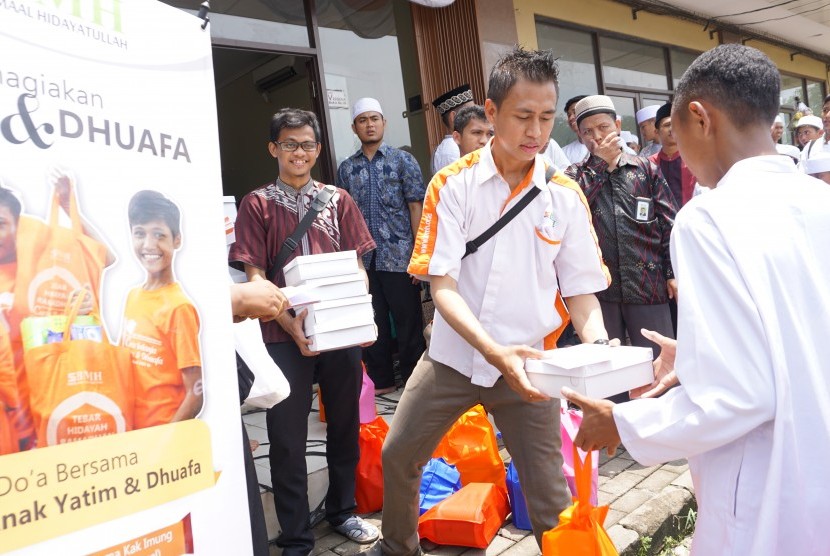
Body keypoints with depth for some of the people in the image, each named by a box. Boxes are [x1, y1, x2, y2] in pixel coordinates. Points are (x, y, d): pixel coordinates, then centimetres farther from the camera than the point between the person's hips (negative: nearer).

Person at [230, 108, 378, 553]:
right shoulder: (257, 204, 2)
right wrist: (289, 323, -19)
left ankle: (342, 509, 38)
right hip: (285, 335, -2)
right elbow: (255, 277, -4)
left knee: (344, 424, 16)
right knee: (287, 437, 3)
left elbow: (356, 266, 7)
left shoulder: (337, 200, 8)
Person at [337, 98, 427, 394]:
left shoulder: (403, 160, 2)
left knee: (409, 322, 4)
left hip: (399, 257, -3)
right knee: (373, 323, 10)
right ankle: (381, 380, 25)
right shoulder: (346, 168, 11)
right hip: (363, 259, 3)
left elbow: (416, 207, -3)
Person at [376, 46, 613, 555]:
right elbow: (442, 286, -15)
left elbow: (582, 292, -1)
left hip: (527, 364, 0)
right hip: (453, 357, 1)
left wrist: (600, 347, -21)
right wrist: (495, 352, -28)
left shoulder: (566, 197, -4)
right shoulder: (453, 185, -8)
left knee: (549, 492, 5)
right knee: (398, 457, 16)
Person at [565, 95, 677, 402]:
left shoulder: (646, 169, 8)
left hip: (647, 284, -1)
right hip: (599, 286, 1)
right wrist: (600, 160, -9)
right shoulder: (575, 174, 9)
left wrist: (673, 272, -1)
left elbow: (668, 224, 5)